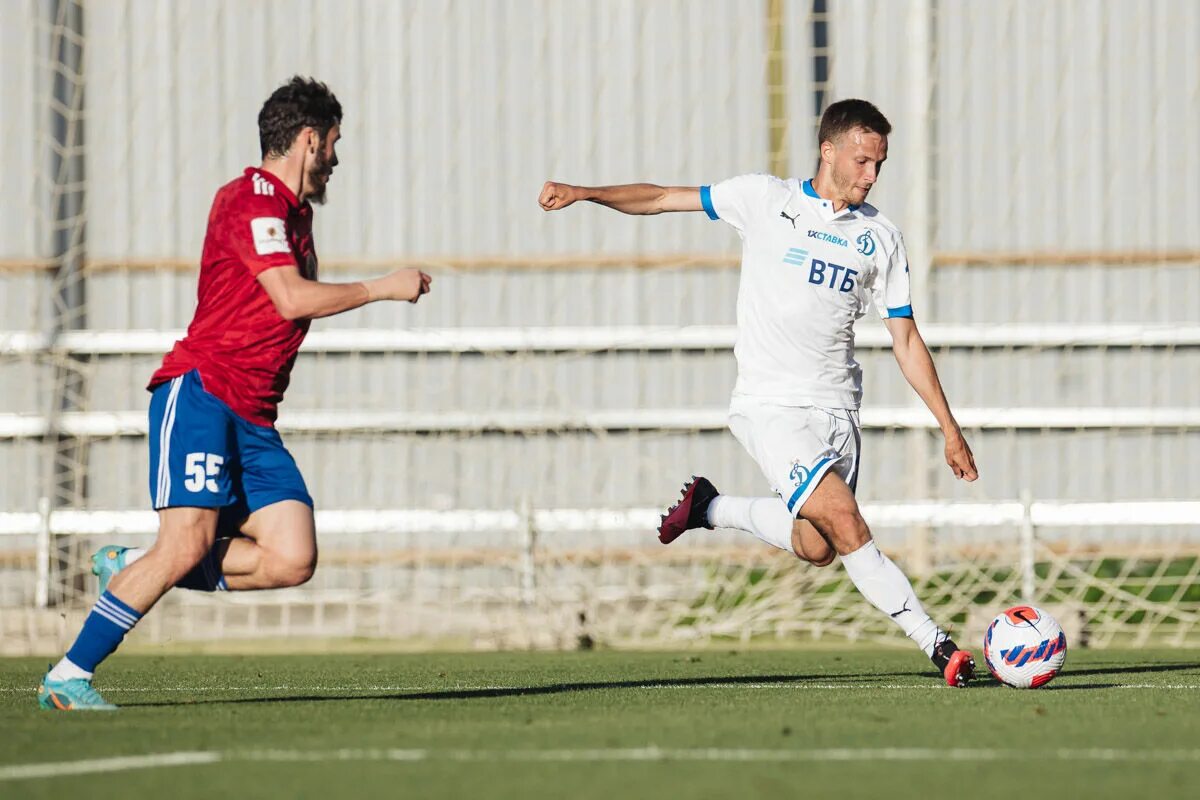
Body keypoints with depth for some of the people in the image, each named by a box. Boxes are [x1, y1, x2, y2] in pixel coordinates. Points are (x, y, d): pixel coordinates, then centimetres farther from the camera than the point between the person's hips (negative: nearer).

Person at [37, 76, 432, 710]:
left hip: (254, 418, 9)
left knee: (292, 559, -8)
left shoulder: (293, 209, 22)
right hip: (200, 391, -9)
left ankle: (130, 570, 6)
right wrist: (381, 288, -9)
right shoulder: (251, 199, -8)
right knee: (189, 542, -22)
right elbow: (292, 299, -18)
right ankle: (68, 676, -14)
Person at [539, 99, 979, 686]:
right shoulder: (766, 200, 1)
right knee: (844, 522, -20)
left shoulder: (879, 237, 8)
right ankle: (937, 644, -17)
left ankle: (711, 509, 18)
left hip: (835, 408, 4)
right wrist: (584, 193, -9)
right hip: (769, 406, -4)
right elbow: (662, 198, 6)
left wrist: (950, 429, 6)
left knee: (816, 548, -8)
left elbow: (906, 341, 11)